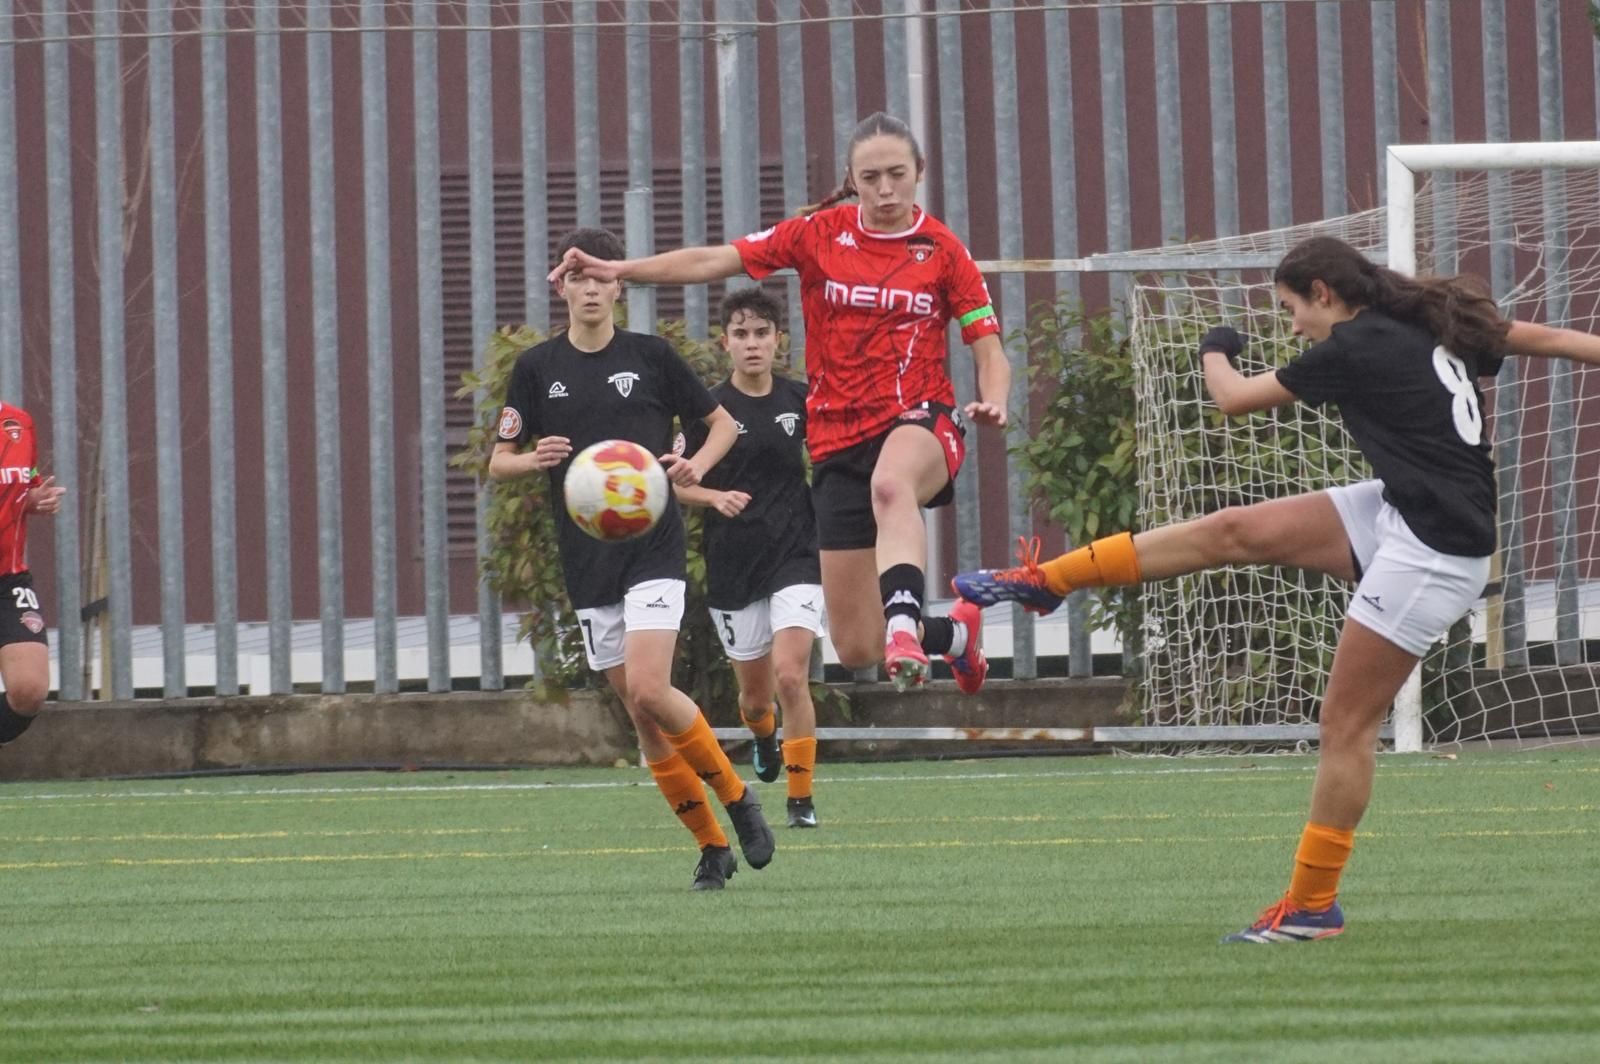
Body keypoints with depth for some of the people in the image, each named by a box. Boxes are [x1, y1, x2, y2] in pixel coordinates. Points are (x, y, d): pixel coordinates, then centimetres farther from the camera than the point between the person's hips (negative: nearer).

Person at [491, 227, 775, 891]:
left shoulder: (649, 356, 0)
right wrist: (536, 459, -13)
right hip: (586, 559, 3)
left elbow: (723, 423, 11)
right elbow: (498, 463, 9)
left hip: (653, 545, -3)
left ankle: (737, 797, 0)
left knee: (648, 690, -20)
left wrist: (697, 467, -9)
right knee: (642, 718, 2)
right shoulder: (536, 368, 5)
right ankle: (712, 846, 13)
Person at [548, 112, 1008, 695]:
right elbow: (716, 260, 2)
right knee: (856, 647, 3)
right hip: (838, 438, 3)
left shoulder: (942, 251, 1)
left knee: (891, 484, -45)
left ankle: (904, 624, -59)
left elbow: (989, 351, 1)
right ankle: (955, 632, 34)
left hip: (919, 421, -3)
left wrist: (991, 402, -21)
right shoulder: (820, 233, 4)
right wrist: (620, 269, -8)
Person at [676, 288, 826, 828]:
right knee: (756, 694, 11)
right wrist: (717, 497, -18)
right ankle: (763, 737, 48)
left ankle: (801, 798, -6)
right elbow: (678, 482, 0)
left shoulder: (799, 400, 0)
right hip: (733, 566, 0)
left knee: (791, 676, -17)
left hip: (795, 556, 0)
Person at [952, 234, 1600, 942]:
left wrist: (1215, 352, 19)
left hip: (1436, 551, -9)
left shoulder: (1355, 349, -14)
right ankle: (1046, 580, 7)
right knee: (1235, 532, 4)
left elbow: (1234, 398, -2)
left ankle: (1313, 904, 4)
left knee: (1346, 721, -4)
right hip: (1400, 511, 9)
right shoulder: (1429, 325, 9)